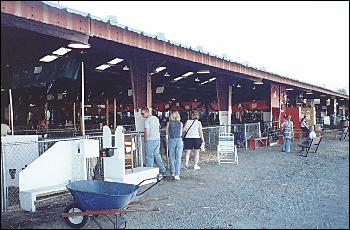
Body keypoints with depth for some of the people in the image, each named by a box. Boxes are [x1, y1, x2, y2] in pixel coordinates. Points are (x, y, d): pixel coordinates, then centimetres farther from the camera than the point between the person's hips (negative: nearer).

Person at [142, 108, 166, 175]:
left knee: (149, 156, 0)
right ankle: (162, 169, 19)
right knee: (156, 154, 18)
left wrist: (145, 140, -4)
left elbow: (146, 132, -15)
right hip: (158, 139, 8)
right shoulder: (156, 118, 12)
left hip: (150, 140, -8)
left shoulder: (147, 120, -12)